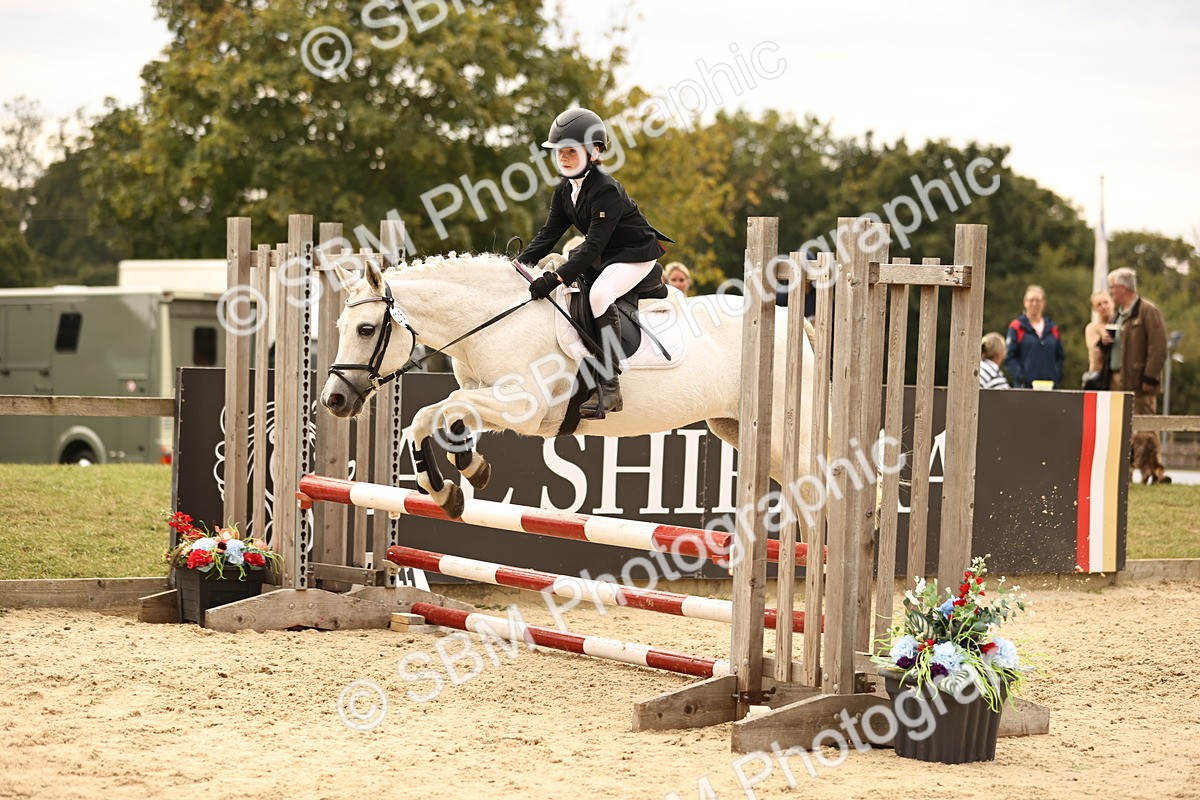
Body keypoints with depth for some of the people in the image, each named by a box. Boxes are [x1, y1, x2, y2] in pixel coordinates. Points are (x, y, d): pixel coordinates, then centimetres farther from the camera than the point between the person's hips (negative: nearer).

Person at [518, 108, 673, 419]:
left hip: (636, 253, -10)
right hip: (603, 255, 10)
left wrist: (556, 278, -39)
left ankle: (608, 386, -32)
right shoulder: (564, 191, 1)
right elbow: (548, 234, 3)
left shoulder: (606, 190, -26)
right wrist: (519, 264, -13)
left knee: (600, 293, -33)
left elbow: (594, 244, -31)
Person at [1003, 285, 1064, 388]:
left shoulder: (1052, 328, 15)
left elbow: (1059, 356, 18)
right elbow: (1009, 357, -3)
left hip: (1049, 384, 4)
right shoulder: (1016, 327, 2)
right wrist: (1020, 376, -14)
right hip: (1025, 385, -4)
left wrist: (1057, 376, 3)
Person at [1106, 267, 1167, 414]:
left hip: (1137, 382, -9)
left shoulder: (1148, 311, -8)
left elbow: (1158, 349, -14)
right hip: (1116, 380, 9)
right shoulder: (1119, 313, 21)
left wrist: (1150, 379, -19)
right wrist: (1105, 340, 9)